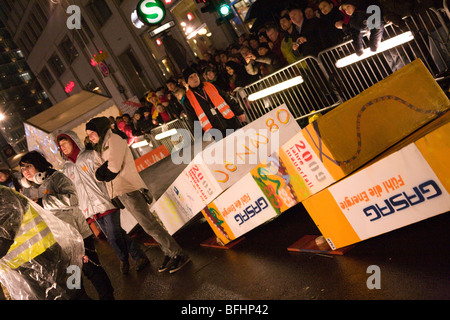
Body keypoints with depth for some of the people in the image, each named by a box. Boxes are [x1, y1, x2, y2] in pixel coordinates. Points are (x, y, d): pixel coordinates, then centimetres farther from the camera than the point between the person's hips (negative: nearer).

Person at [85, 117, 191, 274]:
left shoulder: (114, 140, -3)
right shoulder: (99, 150, 22)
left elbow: (114, 166, -16)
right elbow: (97, 175, 9)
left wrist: (103, 171, 3)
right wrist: (106, 168, -10)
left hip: (129, 189, -8)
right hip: (118, 193, 8)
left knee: (149, 224, -12)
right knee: (148, 223, 8)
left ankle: (178, 254, -9)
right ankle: (169, 254, 13)